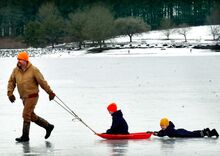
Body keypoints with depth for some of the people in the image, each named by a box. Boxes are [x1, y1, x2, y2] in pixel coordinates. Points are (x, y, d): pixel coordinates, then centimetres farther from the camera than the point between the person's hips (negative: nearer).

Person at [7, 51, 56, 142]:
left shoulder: (33, 70, -14)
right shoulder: (16, 70, 1)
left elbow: (42, 82, -10)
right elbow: (11, 82, 10)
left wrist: (50, 92, -6)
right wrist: (10, 93, -2)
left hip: (32, 96, -7)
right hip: (24, 97, 7)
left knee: (26, 115, -12)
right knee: (32, 116, 14)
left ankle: (25, 136, -3)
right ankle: (48, 126, 30)